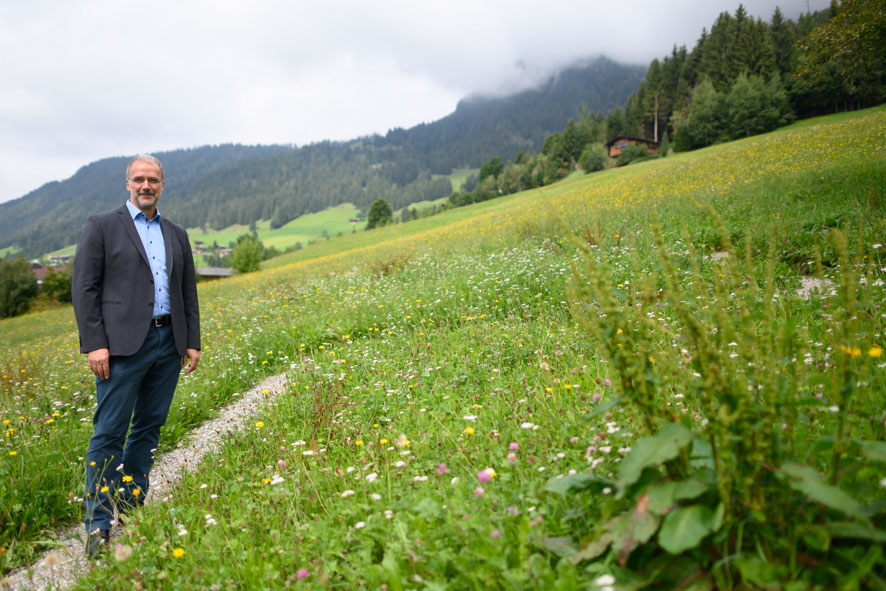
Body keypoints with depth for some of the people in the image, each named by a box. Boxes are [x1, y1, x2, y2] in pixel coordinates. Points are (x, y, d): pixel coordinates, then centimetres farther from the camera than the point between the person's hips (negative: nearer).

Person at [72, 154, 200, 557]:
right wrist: (95, 344, -11)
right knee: (108, 433, -4)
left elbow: (188, 292, 17)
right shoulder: (102, 226, 2)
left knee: (149, 429, 10)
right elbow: (84, 288, -3)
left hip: (168, 344, 5)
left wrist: (193, 342, 10)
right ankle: (98, 525, 4)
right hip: (123, 345, -5)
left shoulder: (177, 235, 16)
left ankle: (131, 510, 21)